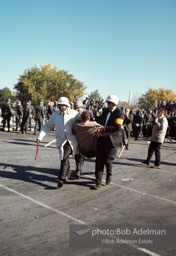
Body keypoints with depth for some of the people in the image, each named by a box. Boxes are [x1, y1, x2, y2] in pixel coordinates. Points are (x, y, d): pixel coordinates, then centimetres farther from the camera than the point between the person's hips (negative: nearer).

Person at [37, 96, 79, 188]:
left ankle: (61, 179, -5)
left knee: (64, 158, -11)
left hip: (71, 140, -3)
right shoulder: (55, 114, 3)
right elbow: (47, 126, 5)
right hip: (61, 140, 3)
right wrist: (40, 136, -2)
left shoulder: (74, 114, -5)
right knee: (64, 158, 12)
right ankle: (66, 174, 33)